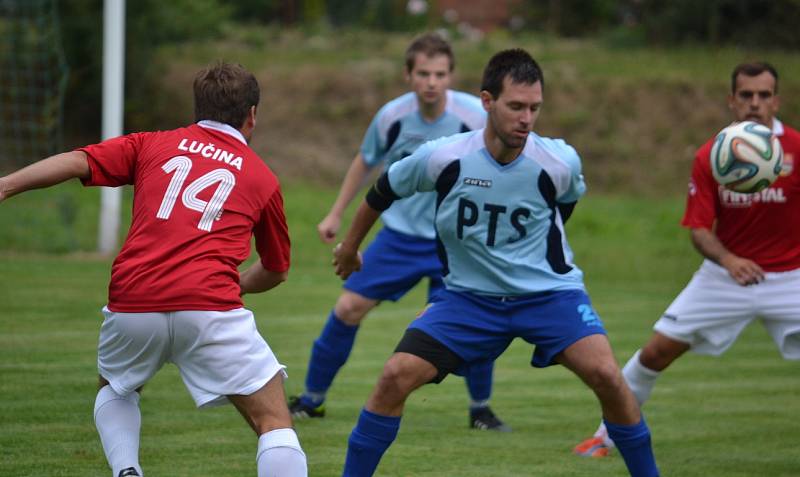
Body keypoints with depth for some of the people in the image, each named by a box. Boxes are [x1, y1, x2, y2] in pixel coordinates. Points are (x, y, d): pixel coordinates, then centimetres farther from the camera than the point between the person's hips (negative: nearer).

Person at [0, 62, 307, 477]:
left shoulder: (152, 145, 19)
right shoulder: (261, 178, 19)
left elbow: (76, 162, 3)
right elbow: (275, 271, 30)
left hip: (132, 303, 2)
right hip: (209, 307, -2)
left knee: (114, 391, 32)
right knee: (274, 423, 4)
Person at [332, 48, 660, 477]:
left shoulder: (559, 162, -15)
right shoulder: (442, 158, -16)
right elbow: (383, 192, 4)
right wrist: (349, 247, 19)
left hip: (548, 292, -1)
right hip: (469, 296, 1)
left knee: (604, 374, -23)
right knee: (395, 376, -14)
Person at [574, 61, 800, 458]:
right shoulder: (709, 157, -9)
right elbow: (699, 230, -8)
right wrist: (728, 259, -30)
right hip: (726, 273, 2)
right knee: (656, 351, -1)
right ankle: (607, 433, 19)